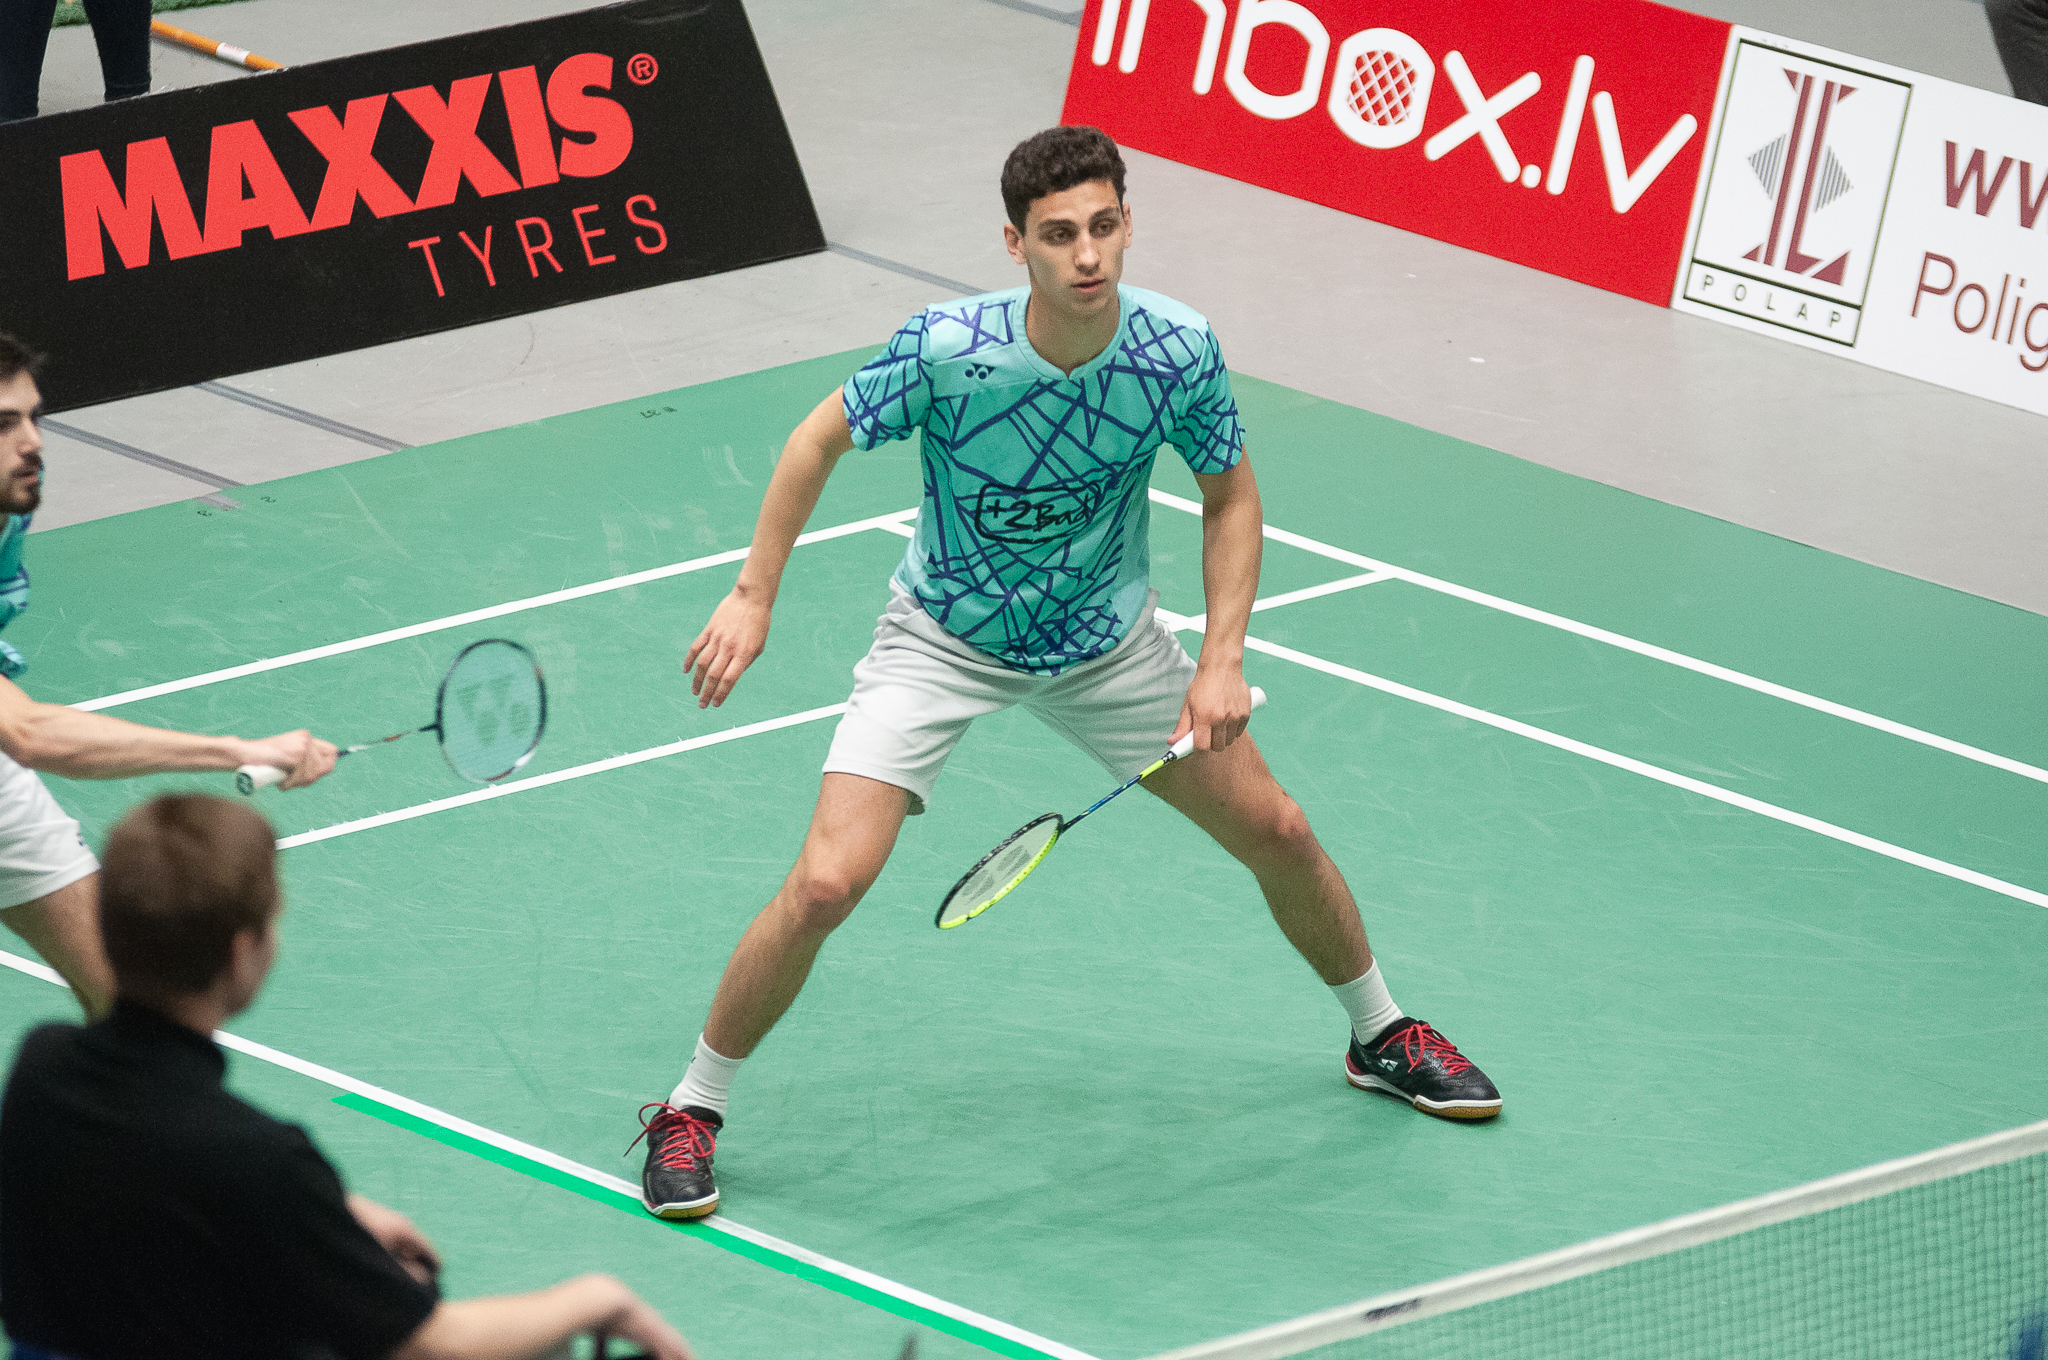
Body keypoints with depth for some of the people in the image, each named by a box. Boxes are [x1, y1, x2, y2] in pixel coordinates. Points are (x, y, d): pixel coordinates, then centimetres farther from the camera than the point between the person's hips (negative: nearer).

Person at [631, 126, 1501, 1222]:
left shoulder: (1179, 353, -23)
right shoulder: (947, 350, -30)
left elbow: (1229, 497, -4)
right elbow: (822, 439, -11)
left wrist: (1223, 660, -13)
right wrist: (752, 597, -12)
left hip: (1106, 641, 3)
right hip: (945, 640, -3)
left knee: (1277, 834, 9)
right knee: (825, 885, -17)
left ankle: (1381, 1036, 38)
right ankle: (691, 1110, 3)